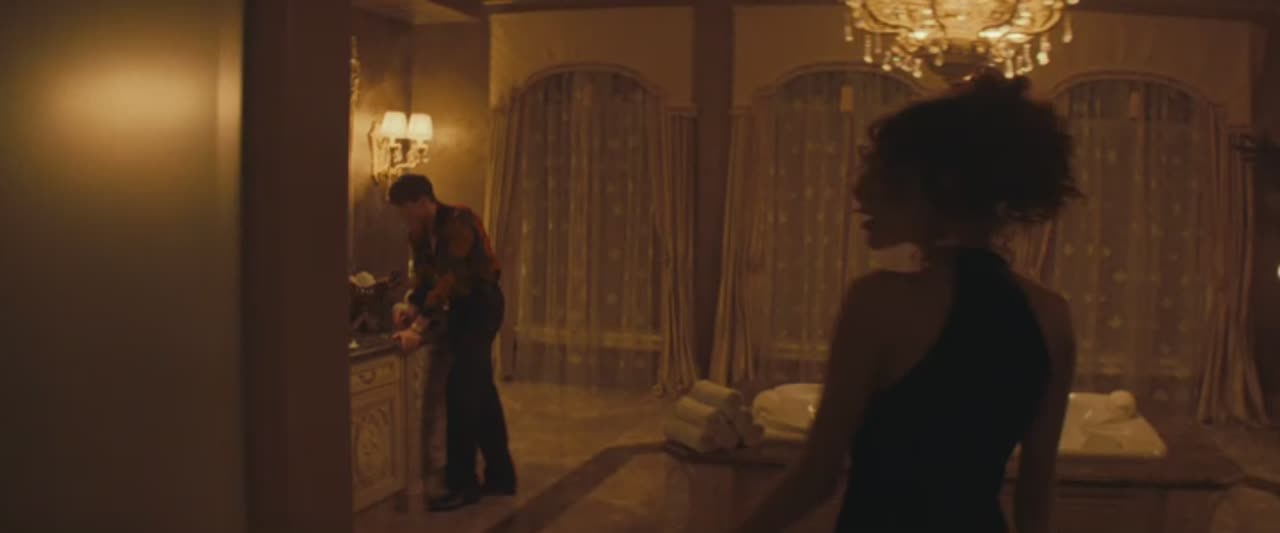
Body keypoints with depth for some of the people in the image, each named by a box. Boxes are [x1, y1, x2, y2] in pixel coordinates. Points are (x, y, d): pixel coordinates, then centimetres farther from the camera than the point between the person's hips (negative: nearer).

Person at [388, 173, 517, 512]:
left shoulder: (458, 222, -24)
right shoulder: (420, 232, 4)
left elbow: (447, 280, -31)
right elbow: (425, 276, 6)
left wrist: (420, 327, -37)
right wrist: (413, 308, -13)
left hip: (481, 304, -9)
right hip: (461, 305, 9)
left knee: (460, 391, -12)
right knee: (480, 391, 13)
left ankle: (463, 485, -5)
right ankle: (501, 475, 22)